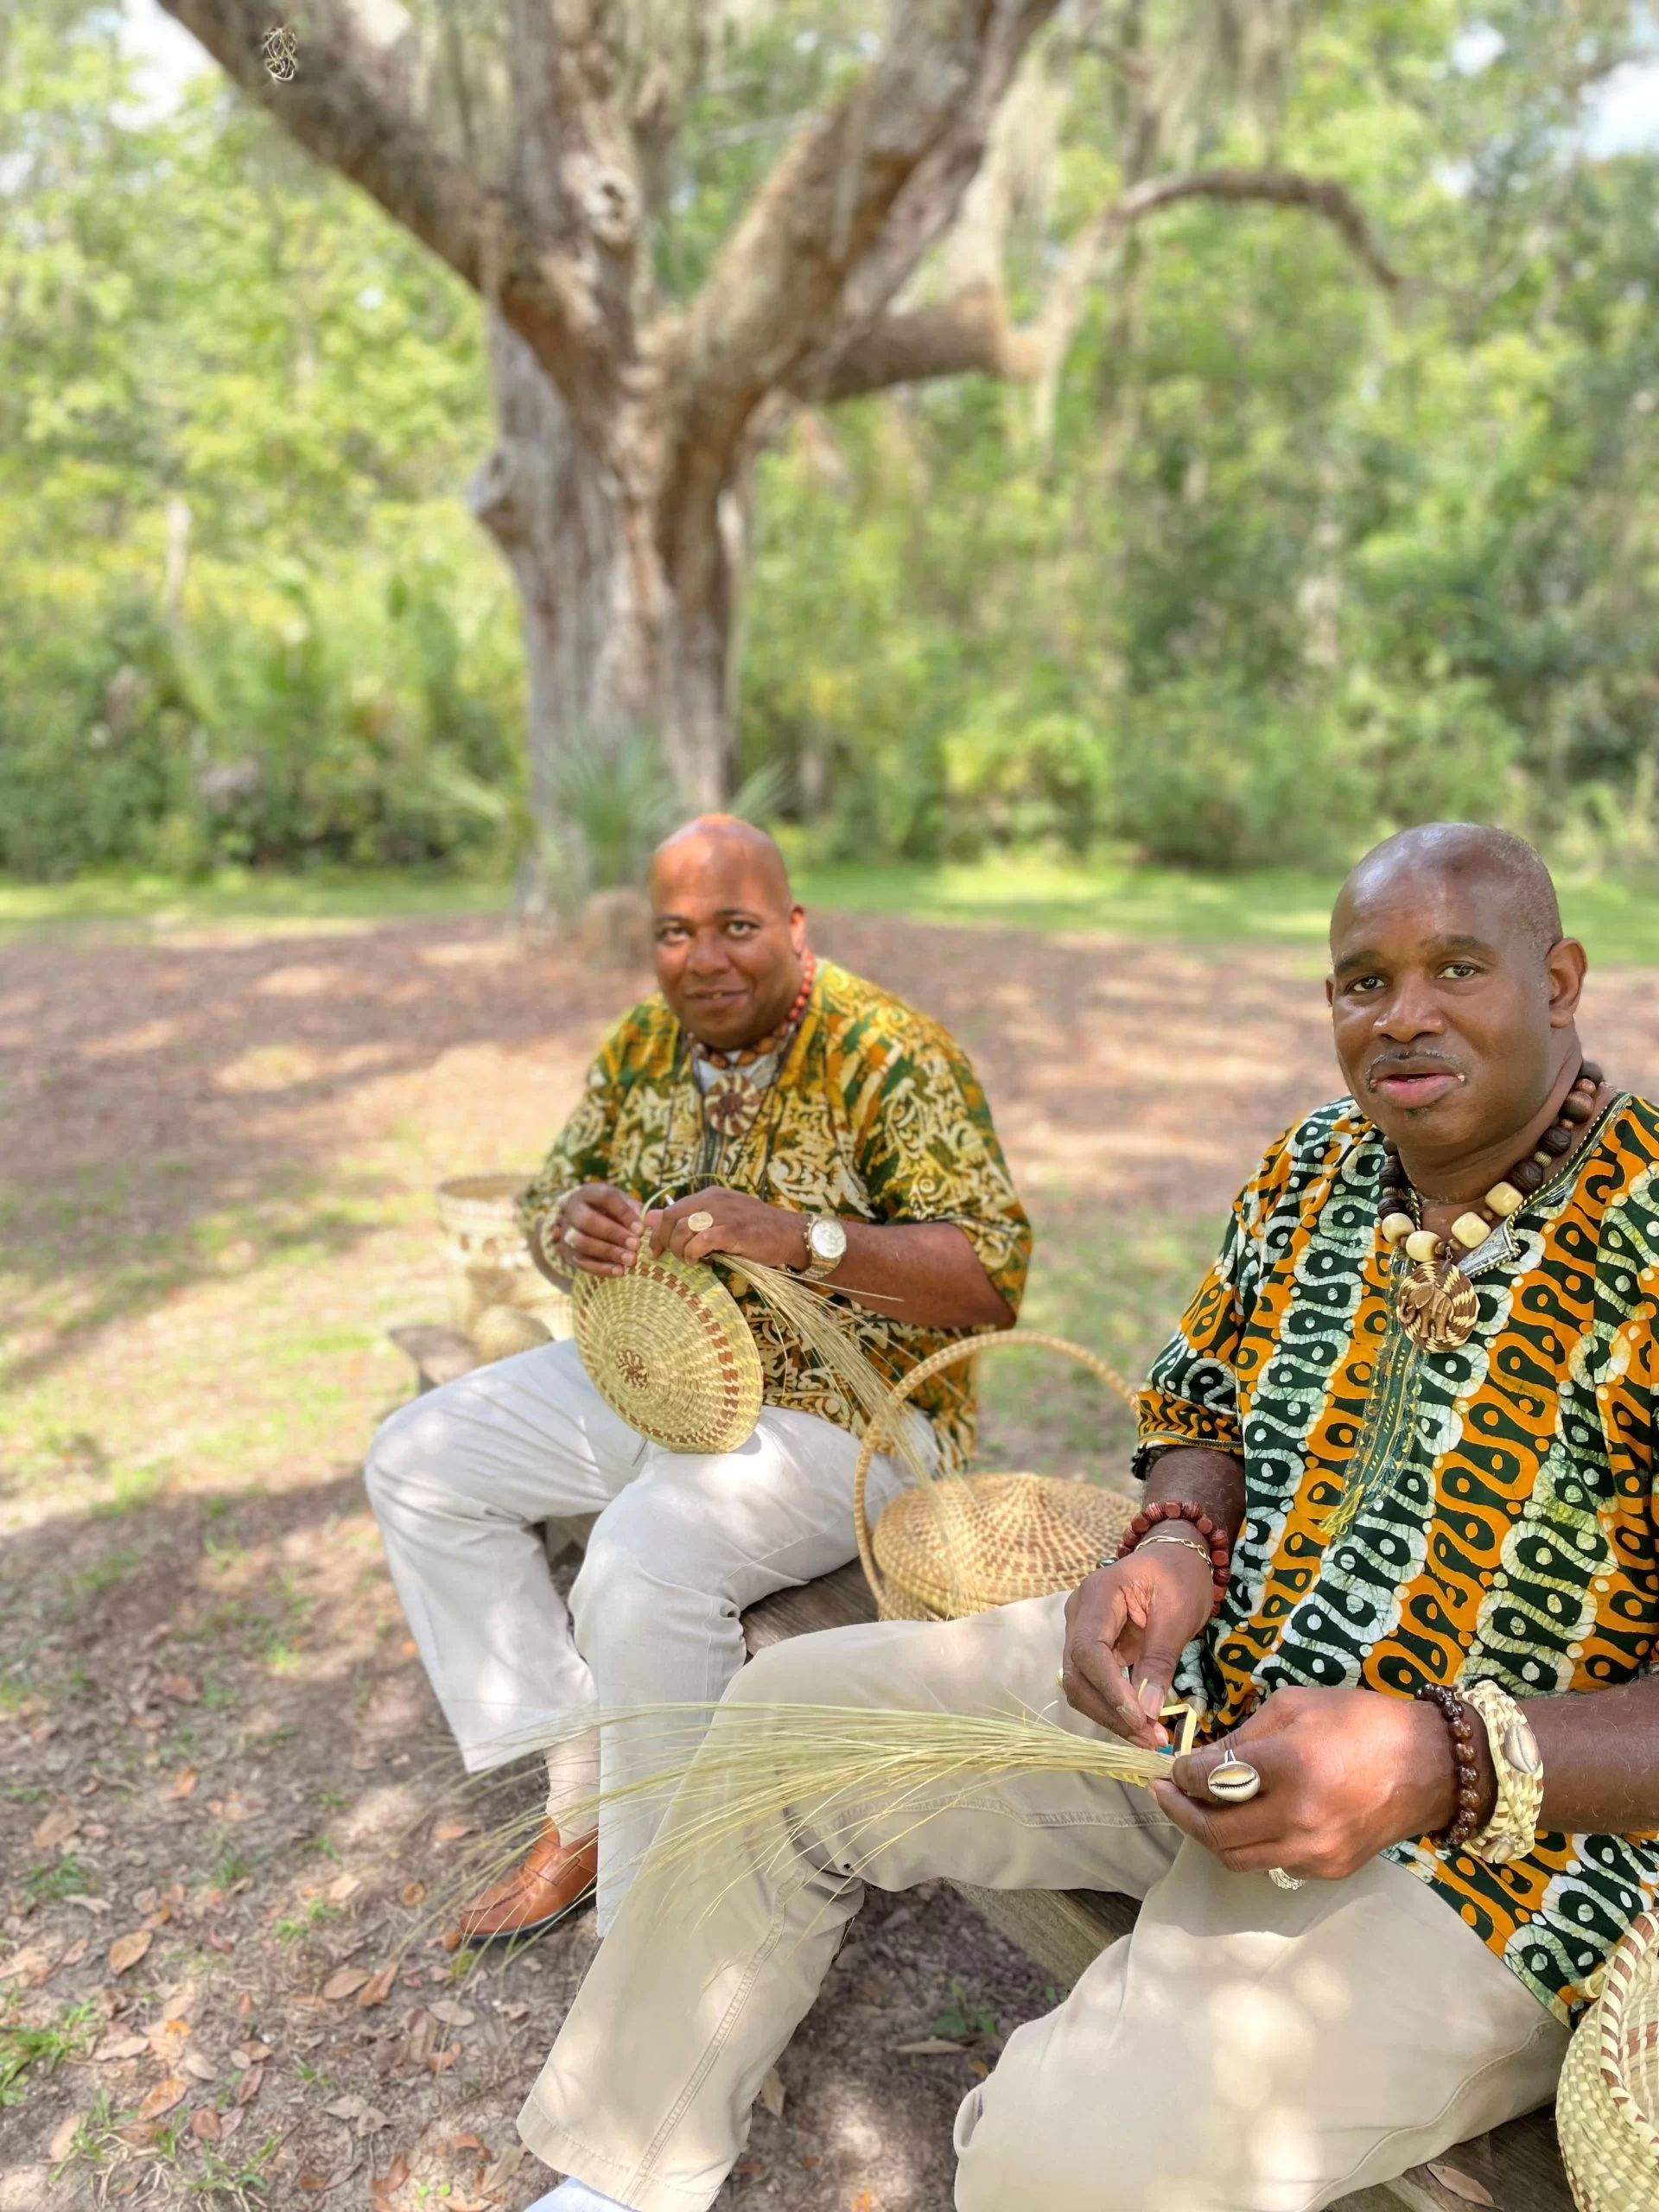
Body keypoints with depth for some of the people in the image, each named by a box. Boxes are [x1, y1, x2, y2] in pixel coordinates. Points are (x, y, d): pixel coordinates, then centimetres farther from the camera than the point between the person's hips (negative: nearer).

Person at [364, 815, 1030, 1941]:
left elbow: (993, 1275, -22)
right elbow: (547, 1203, 12)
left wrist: (800, 1237, -35)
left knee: (646, 1561, -32)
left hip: (838, 1413, -8)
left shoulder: (889, 1057, -16)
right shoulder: (644, 1044, 4)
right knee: (418, 1461, 0)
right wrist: (574, 1225, -14)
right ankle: (583, 1810, 6)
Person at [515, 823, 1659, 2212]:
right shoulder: (1315, 1171, 1)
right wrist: (1179, 1548, -11)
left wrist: (1447, 1765, -31)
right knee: (793, 1712, 4)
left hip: (1500, 1839, -6)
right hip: (1206, 1695, 7)